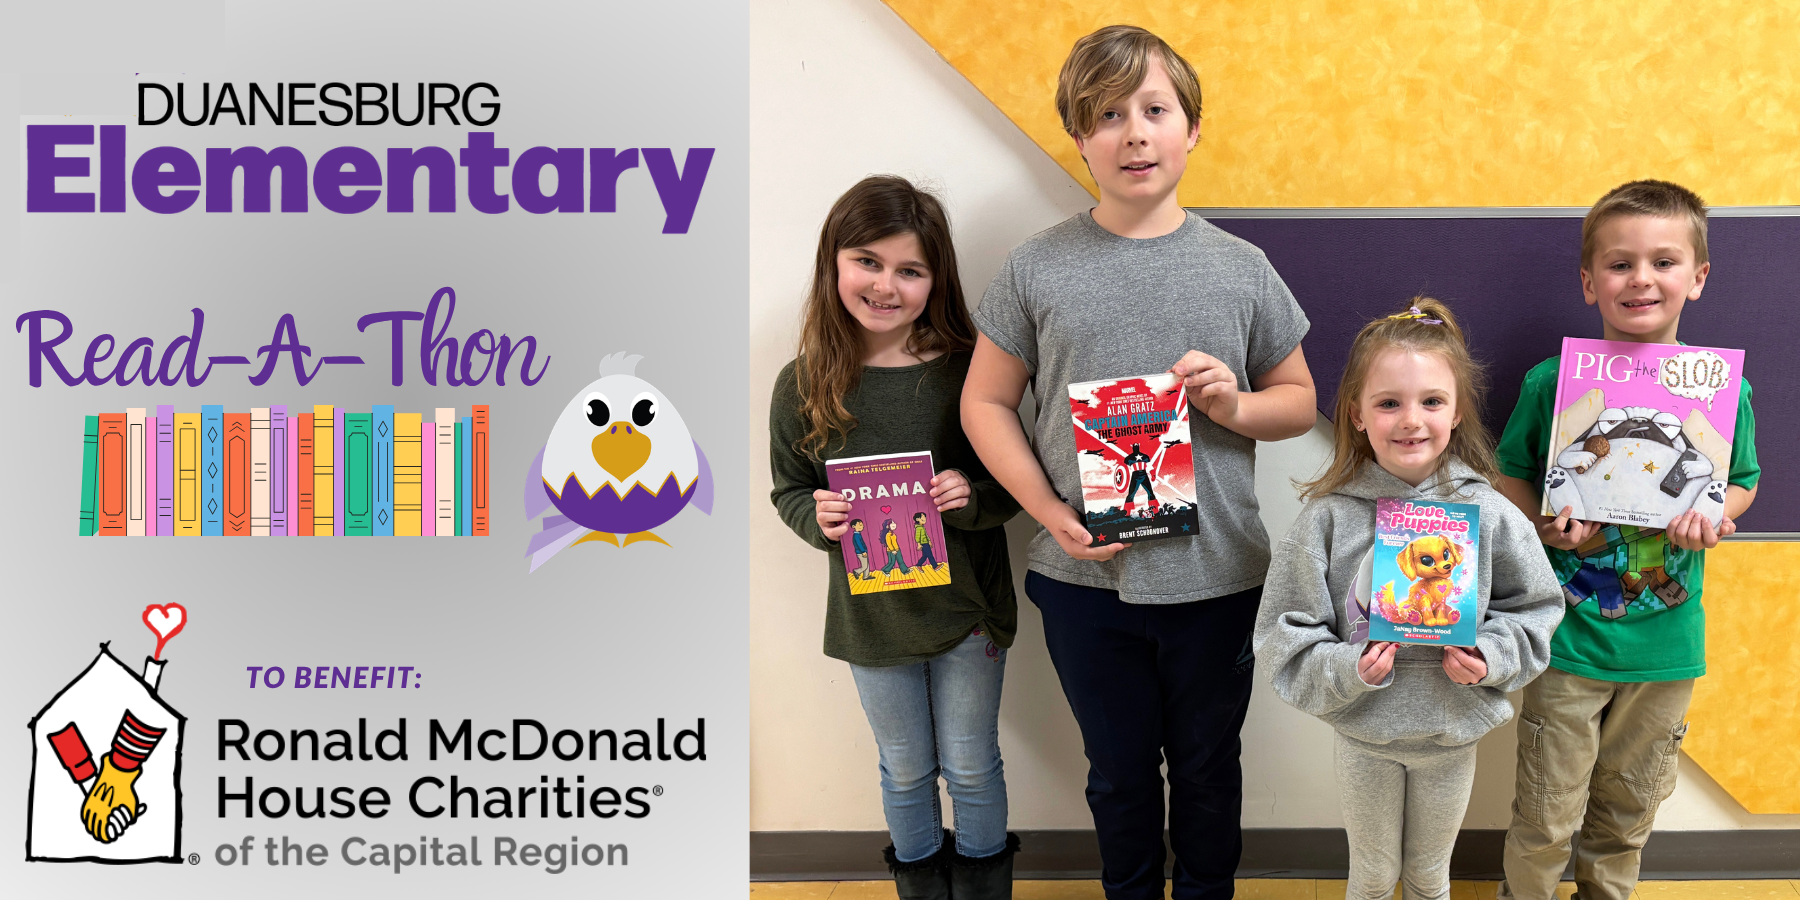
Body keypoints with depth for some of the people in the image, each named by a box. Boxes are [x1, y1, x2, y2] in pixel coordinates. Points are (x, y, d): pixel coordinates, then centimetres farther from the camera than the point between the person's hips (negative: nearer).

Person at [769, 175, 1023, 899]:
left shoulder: (968, 371, -13)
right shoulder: (804, 386, -10)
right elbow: (789, 490, 2)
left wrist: (974, 496, -24)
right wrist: (818, 519, -18)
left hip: (968, 607, -1)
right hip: (872, 615, 1)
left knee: (972, 766, 17)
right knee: (905, 770, 20)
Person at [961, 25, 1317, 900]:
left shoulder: (1240, 269, -1)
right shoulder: (1036, 269, -4)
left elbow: (1299, 401, 8)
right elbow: (985, 402, 1)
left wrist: (1235, 406, -14)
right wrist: (1051, 512, -11)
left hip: (1216, 575, 1)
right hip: (1086, 579, 0)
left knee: (1207, 766, 19)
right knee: (1119, 768, 18)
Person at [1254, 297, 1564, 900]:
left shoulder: (1489, 515, -11)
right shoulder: (1328, 518, -14)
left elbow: (1534, 607, 0)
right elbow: (1286, 637, -10)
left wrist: (1491, 657, -16)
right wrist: (1346, 670, -26)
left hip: (1453, 736, 1)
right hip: (1363, 736, -1)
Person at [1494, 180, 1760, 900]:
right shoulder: (1551, 382, -9)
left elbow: (1741, 481, 10)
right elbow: (1509, 476, 3)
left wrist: (1711, 518, -11)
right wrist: (1543, 522, -16)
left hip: (1666, 643, 2)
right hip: (1567, 638, -2)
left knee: (1629, 806, 20)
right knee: (1547, 816, 5)